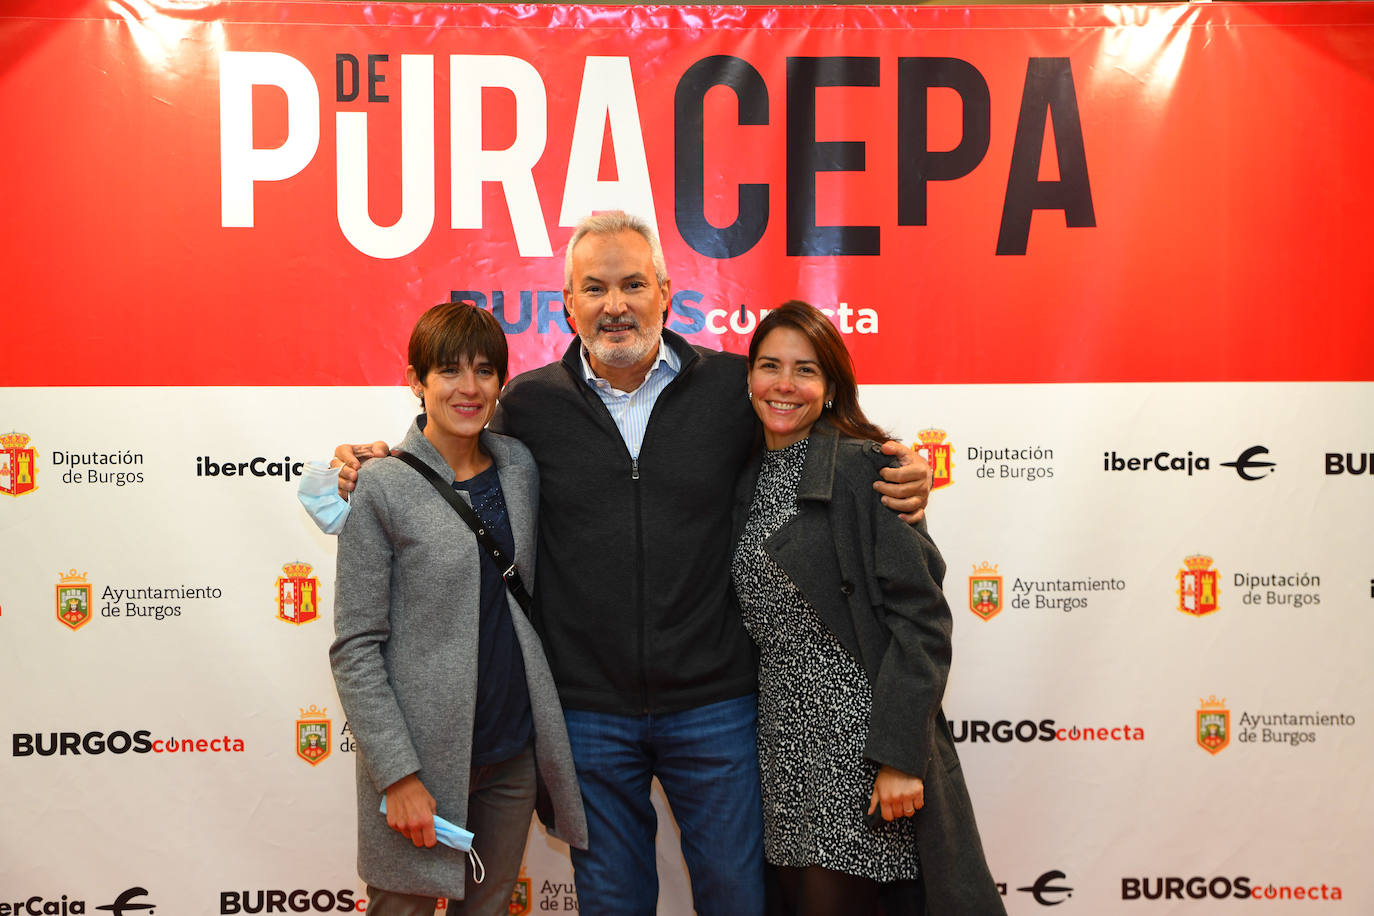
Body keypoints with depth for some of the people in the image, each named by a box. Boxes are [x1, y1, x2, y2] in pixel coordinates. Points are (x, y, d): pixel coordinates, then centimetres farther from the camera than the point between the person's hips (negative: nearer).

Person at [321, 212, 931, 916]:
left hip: (713, 706, 0)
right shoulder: (529, 403, -1)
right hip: (587, 711, 1)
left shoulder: (733, 388, -2)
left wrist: (902, 476, -6)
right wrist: (377, 470, 0)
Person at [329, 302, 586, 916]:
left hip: (515, 750, 5)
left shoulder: (521, 467, 5)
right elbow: (355, 648, -11)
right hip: (422, 753, -4)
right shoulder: (381, 487, -10)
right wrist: (398, 774, -15)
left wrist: (548, 735, 6)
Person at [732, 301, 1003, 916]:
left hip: (862, 737, -6)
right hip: (783, 738, 6)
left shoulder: (863, 468, -10)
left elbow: (920, 620, -15)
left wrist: (900, 756, -19)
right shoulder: (749, 478, 11)